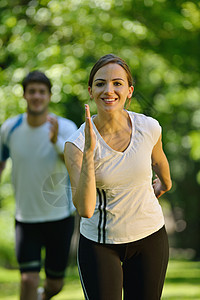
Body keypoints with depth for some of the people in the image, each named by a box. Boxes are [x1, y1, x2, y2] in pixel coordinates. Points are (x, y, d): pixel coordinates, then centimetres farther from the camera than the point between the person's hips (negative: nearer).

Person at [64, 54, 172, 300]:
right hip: (99, 244, -2)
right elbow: (85, 209, -30)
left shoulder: (149, 128, -11)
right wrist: (89, 152, -36)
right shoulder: (76, 144, -19)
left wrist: (165, 183, 33)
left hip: (150, 237, 2)